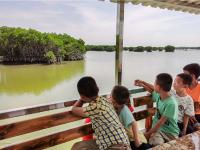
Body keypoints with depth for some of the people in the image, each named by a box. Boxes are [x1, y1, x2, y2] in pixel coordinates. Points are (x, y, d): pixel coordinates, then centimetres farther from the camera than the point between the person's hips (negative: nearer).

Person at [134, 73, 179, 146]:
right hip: (157, 128, 5)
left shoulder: (171, 104, -24)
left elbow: (161, 122, -20)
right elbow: (153, 90, 25)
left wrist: (148, 133, -14)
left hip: (170, 133, -4)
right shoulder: (158, 95, -2)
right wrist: (143, 83, 26)